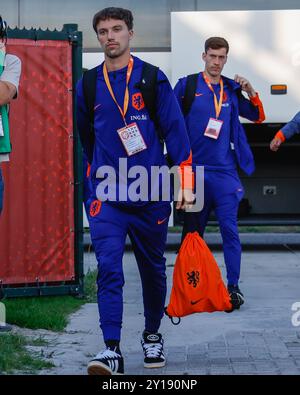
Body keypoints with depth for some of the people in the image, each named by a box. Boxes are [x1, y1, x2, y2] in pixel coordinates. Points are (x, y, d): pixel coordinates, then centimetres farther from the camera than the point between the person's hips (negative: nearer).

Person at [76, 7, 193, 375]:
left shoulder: (153, 79, 1)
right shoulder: (88, 85, 5)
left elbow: (175, 130, -2)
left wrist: (185, 182, -8)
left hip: (151, 193, 0)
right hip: (106, 195, 0)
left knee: (153, 269, 12)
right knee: (108, 267, -14)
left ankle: (152, 336, 31)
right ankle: (112, 349, -16)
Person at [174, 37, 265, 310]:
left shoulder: (231, 90, 10)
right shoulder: (187, 85, 2)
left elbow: (257, 116, 18)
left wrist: (250, 91, 1)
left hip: (224, 171, 1)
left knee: (229, 228, -7)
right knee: (192, 230, 7)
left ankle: (233, 286, -3)